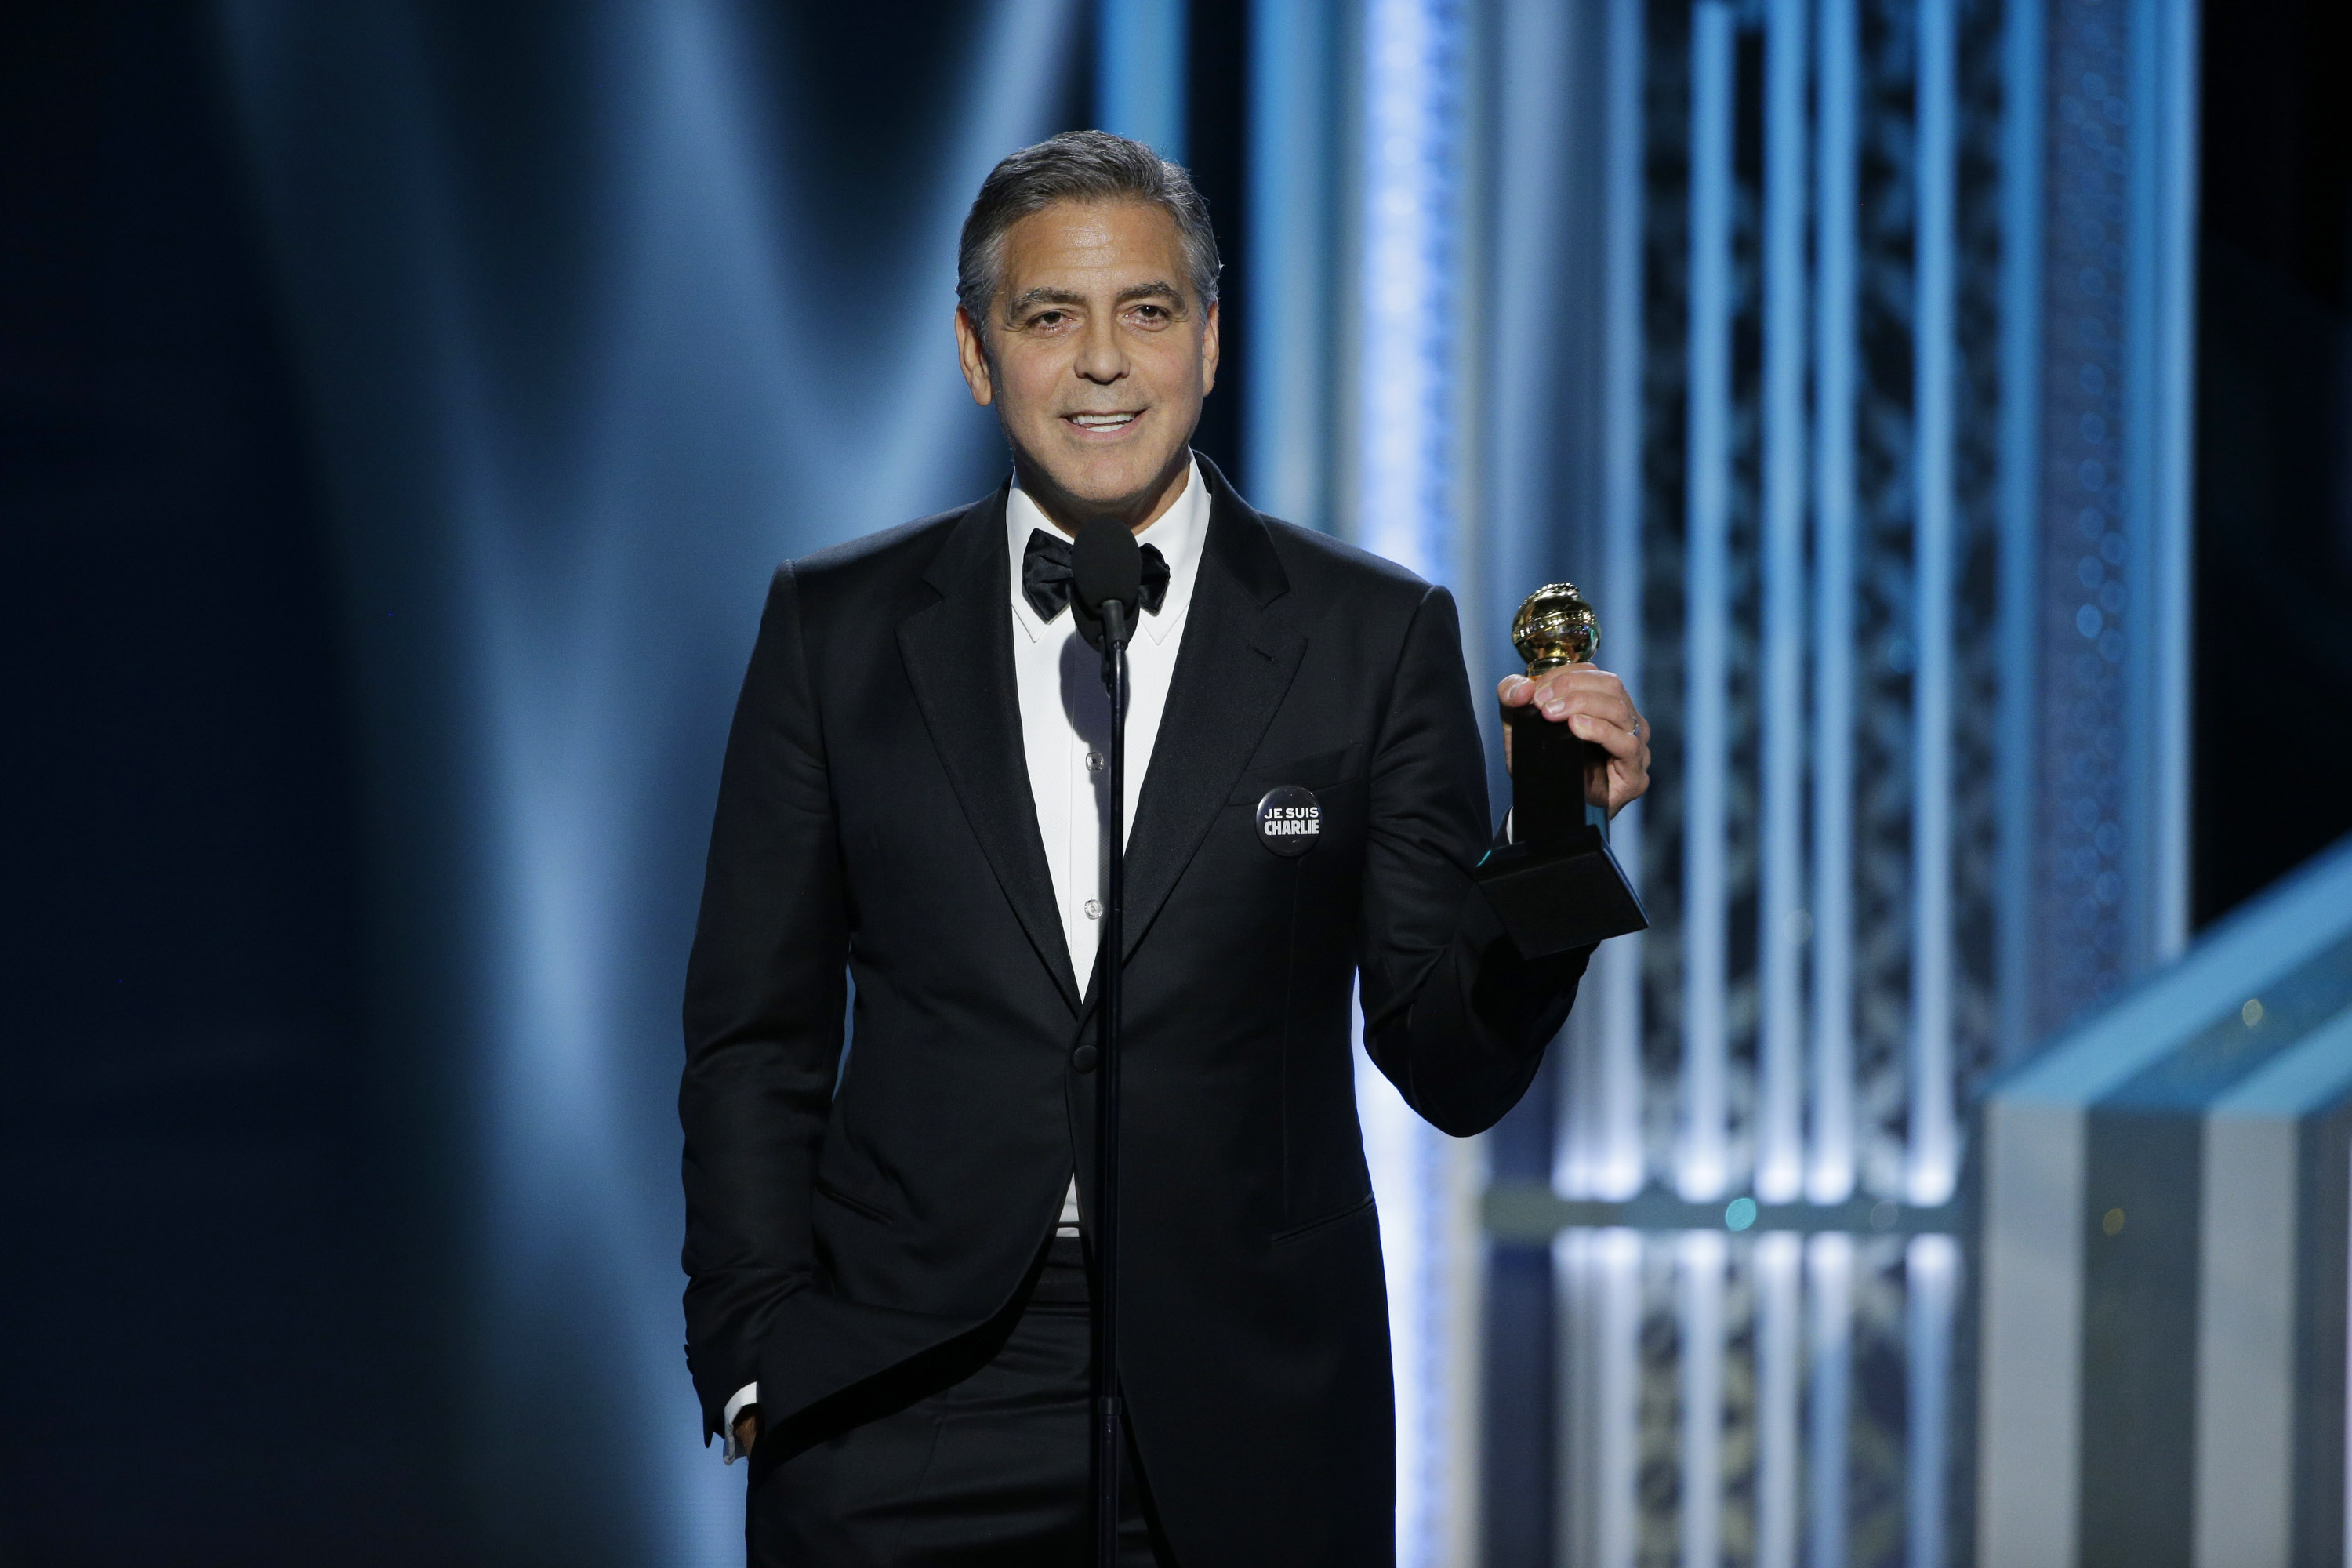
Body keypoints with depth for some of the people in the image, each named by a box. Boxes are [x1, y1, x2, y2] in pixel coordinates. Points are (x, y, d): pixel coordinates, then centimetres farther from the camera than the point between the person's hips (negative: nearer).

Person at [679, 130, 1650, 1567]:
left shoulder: (1375, 637, 3)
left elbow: (1453, 1068, 0)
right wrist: (759, 1355, -1)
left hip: (1250, 1429, 0)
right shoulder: (839, 626, 6)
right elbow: (757, 1034, 8)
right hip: (907, 1412, 1)